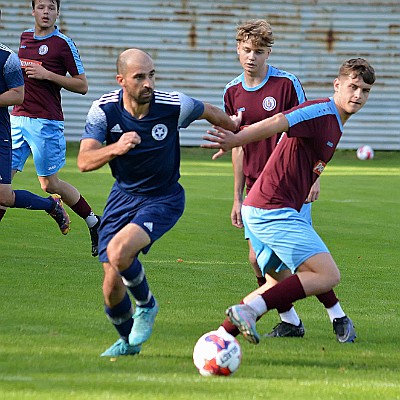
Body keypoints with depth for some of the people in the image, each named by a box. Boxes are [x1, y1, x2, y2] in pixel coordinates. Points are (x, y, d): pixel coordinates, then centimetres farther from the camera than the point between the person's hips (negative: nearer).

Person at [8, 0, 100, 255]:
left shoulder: (63, 43, -5)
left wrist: (48, 75, -15)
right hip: (18, 118, 6)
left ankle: (95, 223, 17)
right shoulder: (25, 37, 14)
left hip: (46, 122, -6)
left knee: (50, 184, 0)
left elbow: (82, 85, -6)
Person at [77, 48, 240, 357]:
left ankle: (146, 305, 1)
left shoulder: (174, 106, -18)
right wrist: (115, 149, -41)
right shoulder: (104, 109, -15)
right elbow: (84, 162, -22)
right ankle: (128, 340, 29)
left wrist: (234, 126, 25)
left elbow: (209, 112, 5)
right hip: (123, 196, 3)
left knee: (119, 252, -30)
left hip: (164, 198, -3)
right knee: (112, 285, -2)